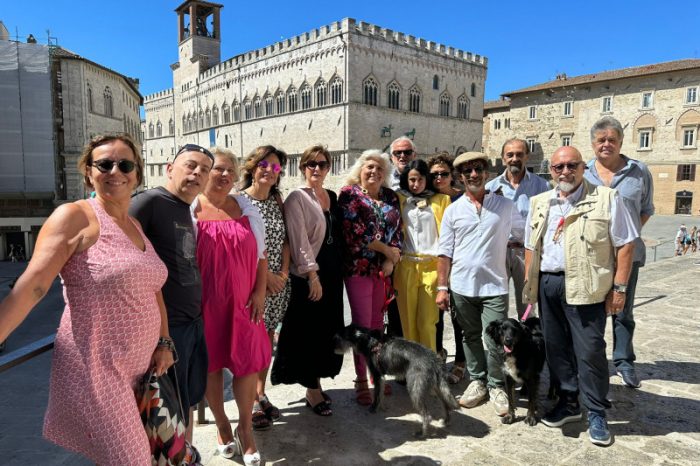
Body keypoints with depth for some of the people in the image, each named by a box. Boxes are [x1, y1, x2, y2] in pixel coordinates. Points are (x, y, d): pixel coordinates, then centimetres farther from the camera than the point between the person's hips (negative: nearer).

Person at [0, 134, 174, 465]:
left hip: (140, 368, 7)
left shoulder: (136, 226, 12)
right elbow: (32, 287, -18)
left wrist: (164, 342, 7)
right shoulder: (74, 216, -10)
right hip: (94, 367, -7)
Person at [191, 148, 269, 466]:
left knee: (247, 362, 4)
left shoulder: (246, 209, 7)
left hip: (242, 301, 2)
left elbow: (260, 254, 9)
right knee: (211, 363, 11)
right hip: (205, 303, -2)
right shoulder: (190, 209, -3)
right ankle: (221, 425, 32)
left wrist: (259, 292, 0)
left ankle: (245, 428, 24)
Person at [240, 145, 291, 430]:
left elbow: (285, 240, 9)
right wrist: (265, 275, -13)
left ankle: (261, 393, 27)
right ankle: (251, 403, 13)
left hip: (277, 280, 5)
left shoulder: (277, 200, 10)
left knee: (267, 339, 13)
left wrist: (284, 273, -2)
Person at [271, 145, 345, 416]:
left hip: (332, 271, 7)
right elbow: (299, 240, -15)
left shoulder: (332, 197, 13)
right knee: (309, 332, 1)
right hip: (309, 275, -7)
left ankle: (316, 383, 26)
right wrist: (312, 275, -19)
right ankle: (312, 392, 15)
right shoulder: (297, 198, -8)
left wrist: (339, 269, 11)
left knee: (329, 330, 12)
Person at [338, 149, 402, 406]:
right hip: (358, 267, -5)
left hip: (384, 269, 5)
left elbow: (396, 229, 7)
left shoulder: (390, 197, 12)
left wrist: (391, 260, -7)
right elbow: (355, 233, -13)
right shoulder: (349, 194, -4)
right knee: (362, 325, 1)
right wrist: (387, 249, -9)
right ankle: (361, 381, 12)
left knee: (377, 324, 13)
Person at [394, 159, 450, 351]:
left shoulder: (441, 200, 9)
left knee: (426, 321, -2)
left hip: (431, 265, -1)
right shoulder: (399, 199, 11)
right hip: (405, 266, 1)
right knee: (408, 319, 4)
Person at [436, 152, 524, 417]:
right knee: (471, 338, 14)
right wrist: (442, 288, 0)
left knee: (494, 341, -3)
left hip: (494, 286, -1)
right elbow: (444, 253, 3)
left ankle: (496, 387, 19)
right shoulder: (453, 210, 4)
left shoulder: (505, 206, 3)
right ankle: (477, 381, 31)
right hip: (462, 287, 2)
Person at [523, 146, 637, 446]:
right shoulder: (539, 203, 12)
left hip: (585, 287, -5)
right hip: (547, 284, 5)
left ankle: (596, 413, 17)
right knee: (556, 347, 12)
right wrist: (529, 284, 10)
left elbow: (625, 245, -4)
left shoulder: (606, 199, -3)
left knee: (590, 350, -1)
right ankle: (568, 402, 29)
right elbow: (531, 247, 15)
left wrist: (619, 288, -9)